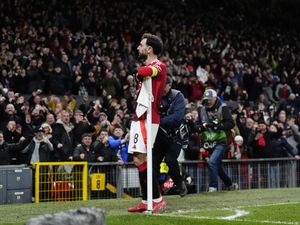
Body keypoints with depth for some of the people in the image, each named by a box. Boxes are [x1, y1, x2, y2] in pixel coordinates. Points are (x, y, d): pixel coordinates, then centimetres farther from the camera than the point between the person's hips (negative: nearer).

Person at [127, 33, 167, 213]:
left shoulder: (159, 66, -12)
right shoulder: (148, 67, 21)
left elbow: (144, 72, -32)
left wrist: (138, 74, -10)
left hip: (147, 119, -10)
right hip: (139, 117, 10)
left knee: (140, 159, -13)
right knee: (139, 160, 10)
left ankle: (158, 199, -8)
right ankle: (146, 202, 16)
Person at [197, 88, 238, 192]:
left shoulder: (223, 108, -5)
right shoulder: (202, 109, 8)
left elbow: (231, 123, -12)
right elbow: (197, 126, 7)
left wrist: (218, 125, -23)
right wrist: (202, 126, -16)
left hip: (220, 142, -6)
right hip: (209, 143, 6)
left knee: (212, 162, -22)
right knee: (218, 166, 14)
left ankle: (213, 187, -17)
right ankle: (230, 184, 31)